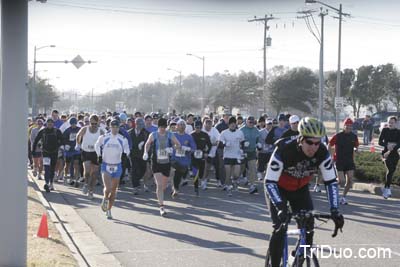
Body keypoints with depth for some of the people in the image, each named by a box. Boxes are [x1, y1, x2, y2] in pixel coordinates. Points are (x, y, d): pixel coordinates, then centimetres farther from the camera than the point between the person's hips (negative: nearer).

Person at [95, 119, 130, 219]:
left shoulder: (123, 140, 0)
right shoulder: (103, 138, -3)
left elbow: (127, 150, 15)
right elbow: (97, 146, 15)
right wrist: (99, 155, 5)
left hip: (117, 166, 2)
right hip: (106, 166, -2)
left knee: (113, 190, 7)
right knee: (108, 188, -20)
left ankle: (108, 210, 22)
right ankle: (105, 199, 14)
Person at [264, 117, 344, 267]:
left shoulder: (323, 153, -26)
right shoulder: (284, 150, -36)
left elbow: (331, 182, -21)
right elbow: (269, 182, -34)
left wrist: (334, 210, -32)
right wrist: (280, 207, -46)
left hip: (300, 189, 4)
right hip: (278, 188, -3)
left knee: (308, 227, -9)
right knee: (280, 228, -16)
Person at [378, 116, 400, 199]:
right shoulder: (384, 130, 4)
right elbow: (380, 142, 1)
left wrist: (390, 151, -17)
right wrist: (388, 144, -17)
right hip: (386, 153, -2)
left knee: (391, 171, 6)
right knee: (390, 169, -19)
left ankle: (386, 189, 19)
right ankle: (388, 189, -16)